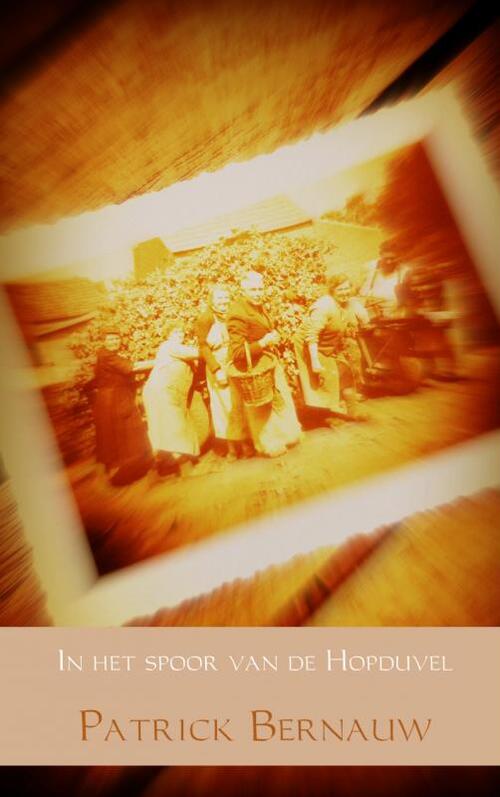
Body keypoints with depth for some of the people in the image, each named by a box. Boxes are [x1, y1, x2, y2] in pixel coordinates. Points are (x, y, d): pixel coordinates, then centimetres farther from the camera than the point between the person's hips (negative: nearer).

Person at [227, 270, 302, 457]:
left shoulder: (258, 305, 5)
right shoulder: (238, 314, -25)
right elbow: (237, 352, -27)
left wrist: (273, 337, 8)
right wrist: (263, 343, -32)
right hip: (254, 370, -9)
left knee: (281, 400, 22)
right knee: (261, 410, 9)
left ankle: (284, 435, 42)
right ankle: (269, 445, 28)